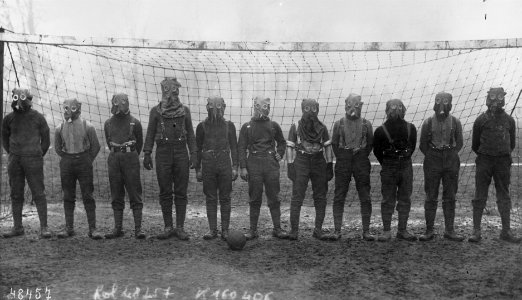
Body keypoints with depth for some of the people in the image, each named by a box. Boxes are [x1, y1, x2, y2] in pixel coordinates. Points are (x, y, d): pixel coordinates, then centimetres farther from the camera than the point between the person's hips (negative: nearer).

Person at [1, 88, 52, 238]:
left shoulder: (38, 118, -2)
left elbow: (46, 140, 6)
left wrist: (38, 157, 6)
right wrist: (13, 156, 13)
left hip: (33, 160, -3)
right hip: (15, 161, 3)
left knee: (39, 193, -5)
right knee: (16, 195, 6)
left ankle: (44, 227, -2)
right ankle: (17, 227, 13)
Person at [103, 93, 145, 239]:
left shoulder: (135, 123, 0)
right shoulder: (108, 123, 9)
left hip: (130, 158, -3)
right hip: (114, 160, 3)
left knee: (135, 195, -5)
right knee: (116, 196, 4)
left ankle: (138, 229, -4)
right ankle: (118, 228, 8)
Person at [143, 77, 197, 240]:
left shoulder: (185, 110, 8)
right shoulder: (156, 111, 5)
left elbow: (190, 134, 8)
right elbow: (150, 133, 7)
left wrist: (193, 154, -1)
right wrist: (147, 154, -2)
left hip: (181, 153, 1)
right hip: (163, 153, 0)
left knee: (181, 192, -1)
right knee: (165, 192, 1)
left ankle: (180, 228, 3)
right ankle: (168, 228, 8)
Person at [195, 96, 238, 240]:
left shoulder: (229, 125, 5)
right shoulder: (202, 126, 4)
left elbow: (234, 147, 7)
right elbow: (198, 149, 8)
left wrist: (235, 167, 0)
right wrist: (197, 169, 4)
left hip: (225, 164, 0)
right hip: (208, 164, 0)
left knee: (225, 198, 2)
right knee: (210, 198, 3)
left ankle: (225, 230, 7)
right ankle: (212, 230, 9)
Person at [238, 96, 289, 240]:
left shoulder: (273, 125, 10)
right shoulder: (247, 127, 4)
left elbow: (282, 142, 25)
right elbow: (241, 148, 2)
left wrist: (279, 154, 8)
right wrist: (243, 167, -5)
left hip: (271, 164, 2)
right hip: (254, 164, -1)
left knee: (274, 198, 3)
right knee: (255, 199, 2)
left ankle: (277, 229, 9)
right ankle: (253, 230, 9)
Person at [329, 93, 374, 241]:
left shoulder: (366, 124, 7)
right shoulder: (339, 124, 7)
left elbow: (370, 144, 11)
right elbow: (334, 144, 10)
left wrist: (362, 158, 4)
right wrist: (340, 158, 3)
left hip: (361, 161, 0)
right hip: (343, 162, 0)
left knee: (365, 198, 0)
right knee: (339, 197, -2)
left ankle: (366, 231, 5)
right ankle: (337, 230, 2)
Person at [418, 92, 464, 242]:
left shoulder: (455, 122, 3)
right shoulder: (428, 123, 0)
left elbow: (459, 143, 12)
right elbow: (422, 145, 8)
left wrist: (451, 155, 5)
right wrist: (431, 157, 4)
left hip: (451, 162, 1)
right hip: (432, 162, -1)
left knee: (450, 198, 4)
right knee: (431, 197, 1)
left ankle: (449, 230, 10)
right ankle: (429, 231, 5)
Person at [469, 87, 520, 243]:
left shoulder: (509, 120, 5)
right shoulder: (481, 120, 0)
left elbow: (512, 143, 17)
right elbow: (475, 144, 10)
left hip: (503, 161, 2)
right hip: (484, 160, -1)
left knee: (504, 197, 5)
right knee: (480, 196, -1)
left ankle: (506, 231, 10)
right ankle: (476, 231, 3)